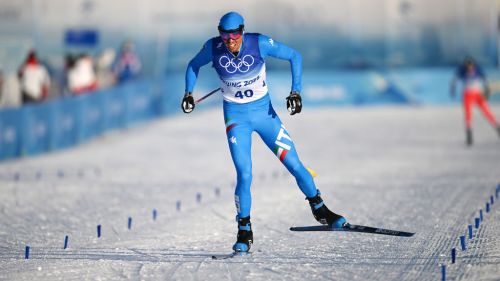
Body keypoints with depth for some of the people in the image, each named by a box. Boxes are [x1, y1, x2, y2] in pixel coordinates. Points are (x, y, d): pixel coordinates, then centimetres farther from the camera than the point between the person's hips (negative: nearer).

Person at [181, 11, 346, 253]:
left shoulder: (259, 43, -18)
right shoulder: (213, 48, -14)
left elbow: (294, 56, -5)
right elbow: (194, 65, 8)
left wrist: (295, 92, -12)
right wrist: (188, 93, -5)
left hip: (264, 111, 0)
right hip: (236, 116, 0)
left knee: (294, 164, 0)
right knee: (244, 175, -14)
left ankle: (320, 210, 22)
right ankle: (245, 233, 1)